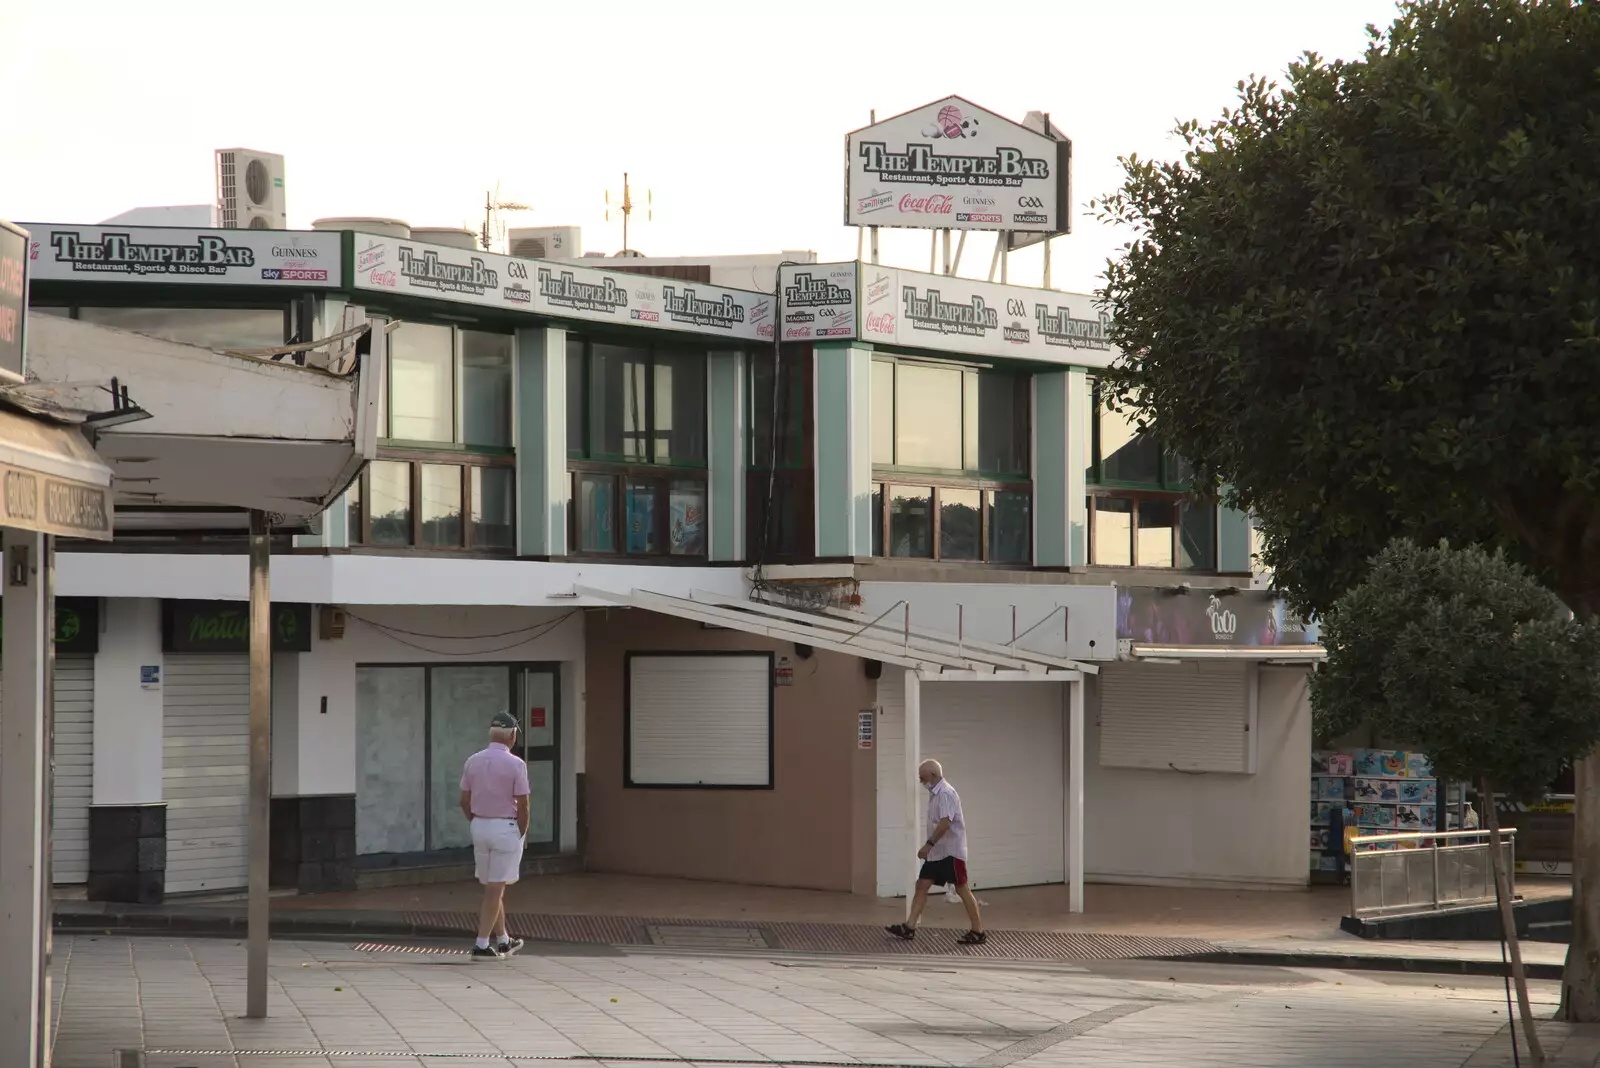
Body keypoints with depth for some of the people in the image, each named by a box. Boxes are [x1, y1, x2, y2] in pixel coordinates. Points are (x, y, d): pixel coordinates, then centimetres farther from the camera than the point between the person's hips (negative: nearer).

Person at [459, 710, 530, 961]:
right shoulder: (516, 764, -13)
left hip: (479, 827, 6)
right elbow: (522, 804, -13)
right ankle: (481, 945, -5)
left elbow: (464, 801, 5)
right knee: (495, 889, -2)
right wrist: (521, 833, 0)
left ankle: (503, 941, 27)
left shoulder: (473, 761, 3)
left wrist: (478, 823, 14)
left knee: (492, 887, 16)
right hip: (506, 827, -6)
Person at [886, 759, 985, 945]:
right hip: (937, 852, 10)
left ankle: (978, 932, 2)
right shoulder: (934, 794, 13)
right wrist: (930, 847, 20)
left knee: (962, 889, -4)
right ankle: (909, 927, 3)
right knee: (922, 885, 4)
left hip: (950, 852, -10)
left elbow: (945, 823, -27)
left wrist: (928, 844, -28)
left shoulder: (946, 794, -17)